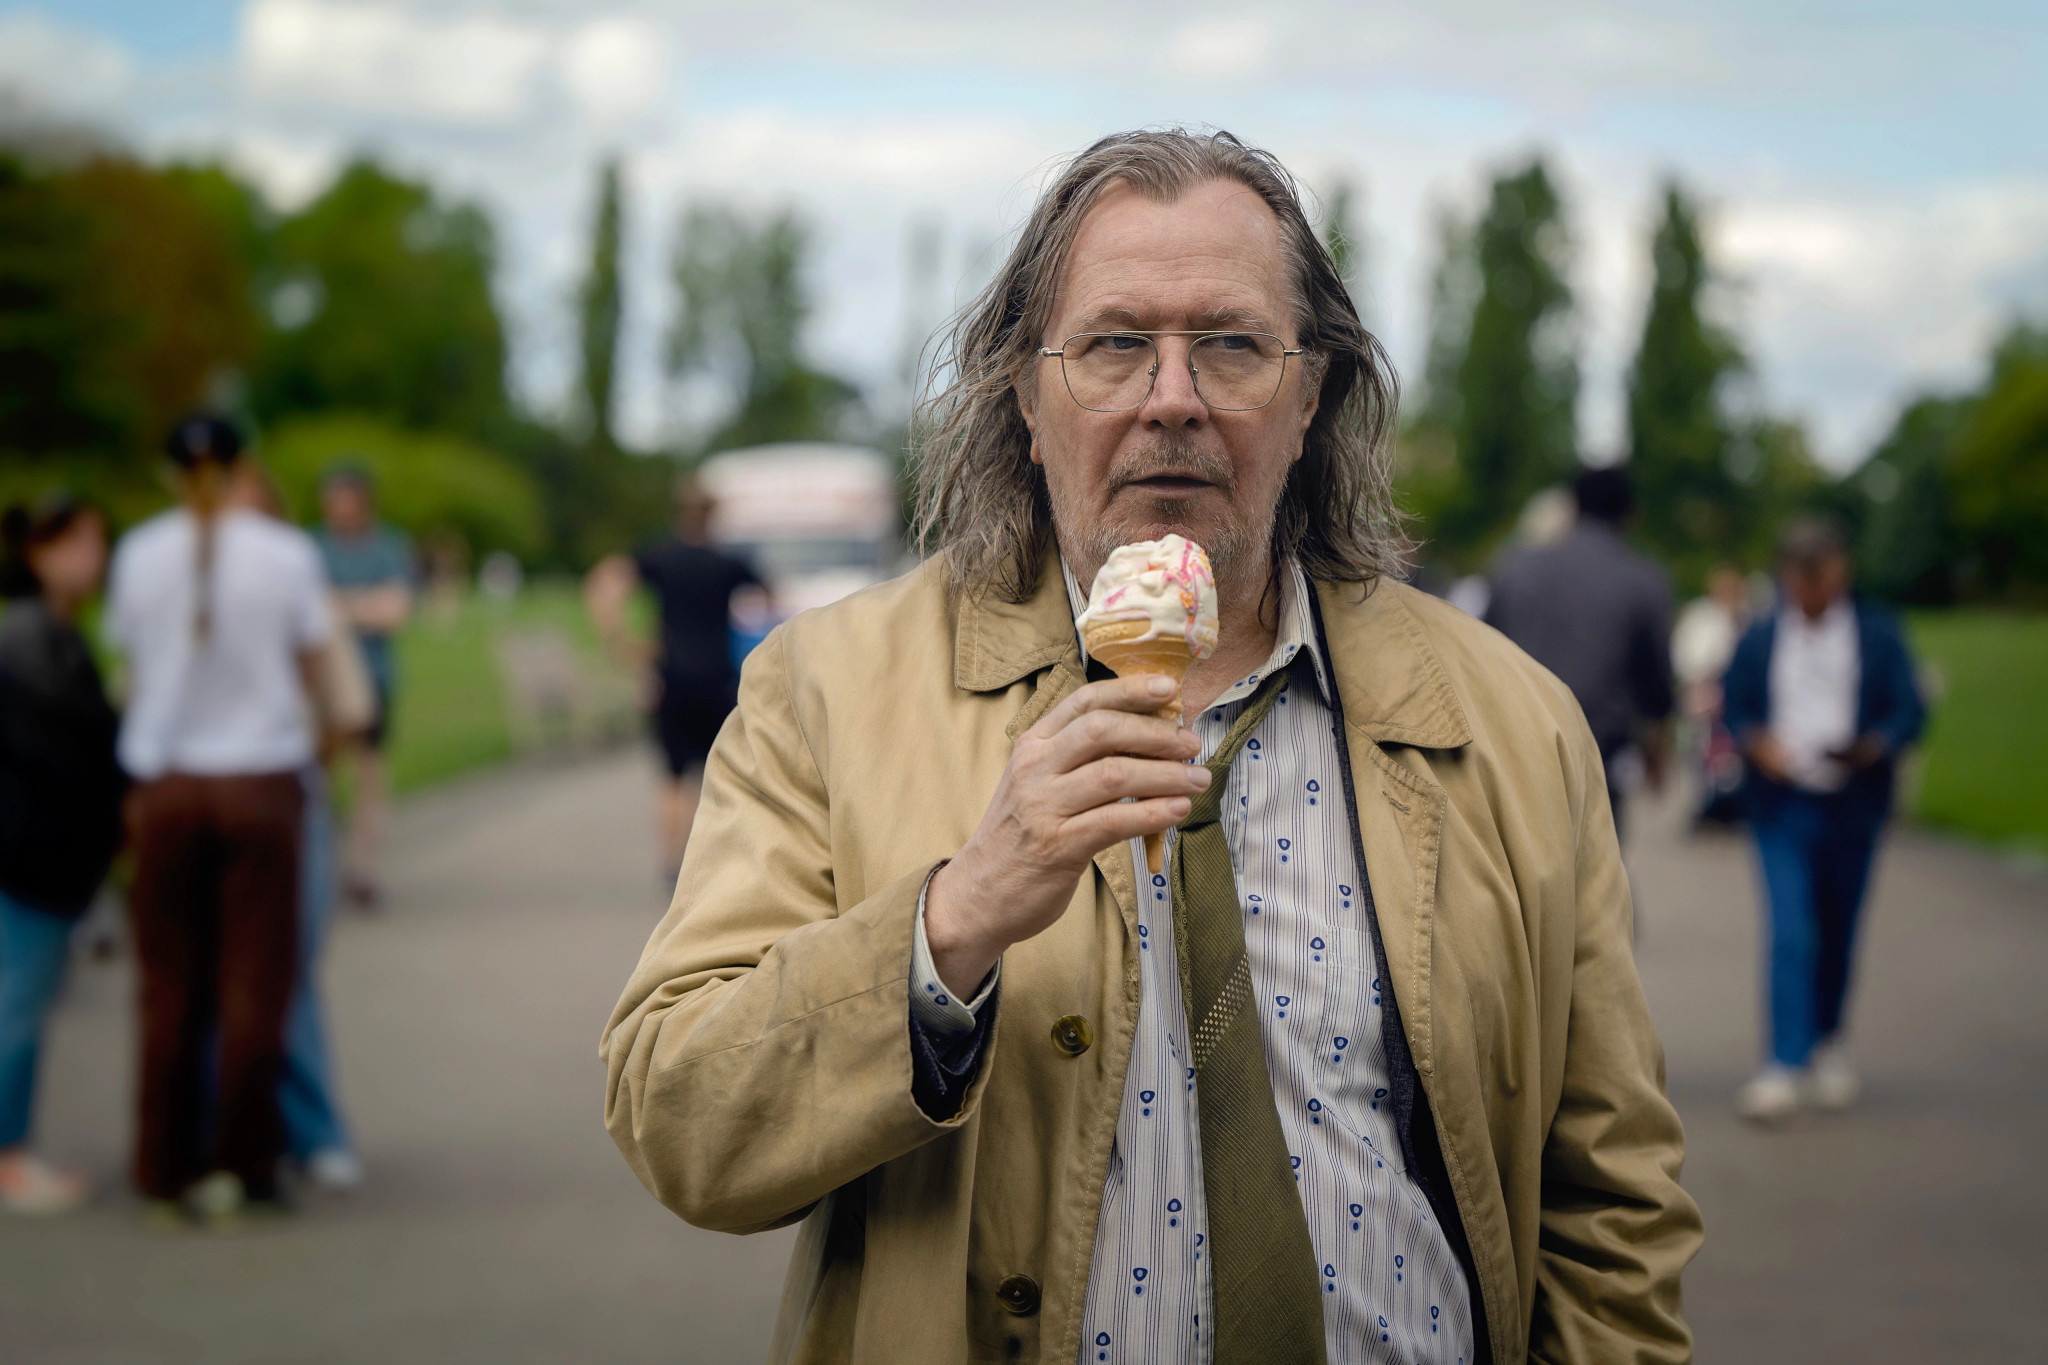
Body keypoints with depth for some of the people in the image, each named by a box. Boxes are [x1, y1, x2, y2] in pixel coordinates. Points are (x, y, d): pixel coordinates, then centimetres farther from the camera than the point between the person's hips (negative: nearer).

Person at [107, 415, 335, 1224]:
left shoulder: (139, 555, 0)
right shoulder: (286, 554, -5)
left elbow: (134, 672, 3)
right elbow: (311, 672, 1)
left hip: (166, 785, 2)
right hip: (262, 780, -2)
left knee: (171, 986, 10)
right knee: (254, 982, 6)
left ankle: (165, 1169, 16)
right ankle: (238, 1166, 8)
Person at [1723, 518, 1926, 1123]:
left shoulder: (1878, 634, 4)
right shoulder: (1759, 639, 7)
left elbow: (1909, 710, 1)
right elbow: (1734, 709, 10)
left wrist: (1873, 747, -19)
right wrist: (1757, 742, -12)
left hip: (1852, 807, 1)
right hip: (1782, 806, -1)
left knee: (1838, 936, 11)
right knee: (1789, 934, -12)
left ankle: (1829, 1039, 34)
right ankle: (1787, 1064, -13)